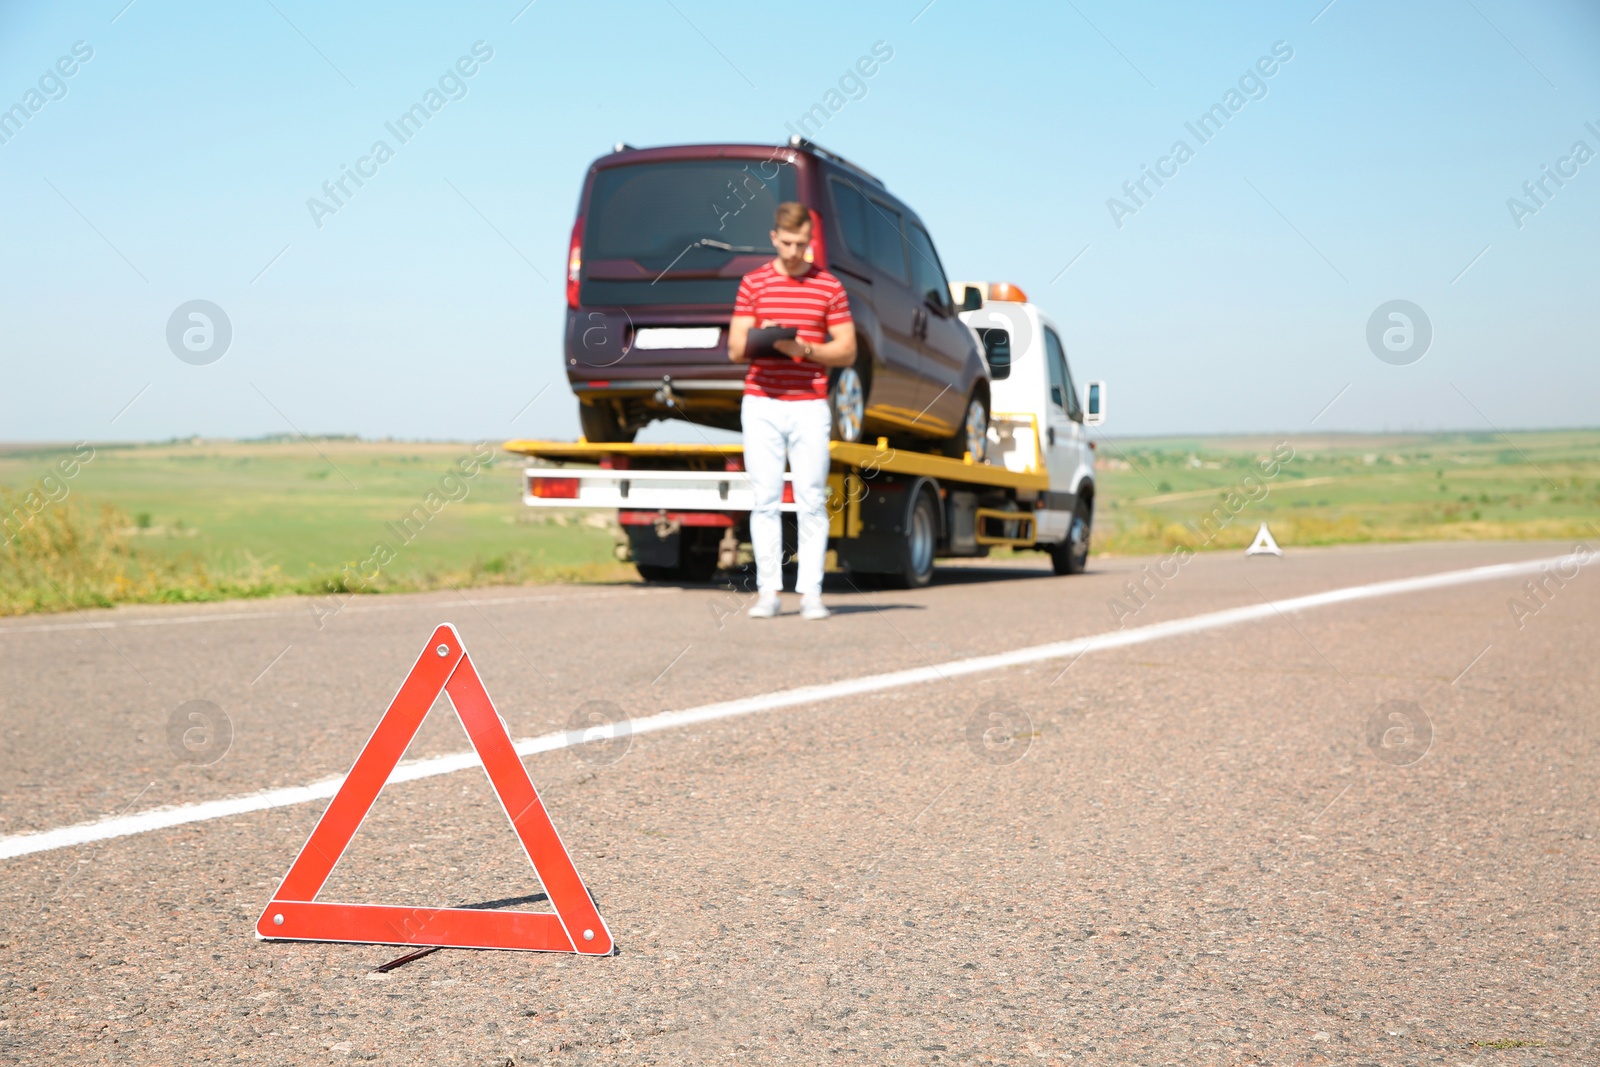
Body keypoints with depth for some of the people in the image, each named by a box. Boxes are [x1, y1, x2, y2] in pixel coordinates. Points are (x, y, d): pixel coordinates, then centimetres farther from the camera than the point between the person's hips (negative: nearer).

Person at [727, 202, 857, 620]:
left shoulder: (829, 286, 6)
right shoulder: (753, 283, 8)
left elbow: (847, 351, 4)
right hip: (761, 405, 1)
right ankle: (768, 592, 2)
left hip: (809, 407, 0)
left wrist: (805, 349, -13)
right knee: (765, 500, -1)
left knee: (812, 502, -2)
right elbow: (735, 350, 6)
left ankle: (811, 593, 2)